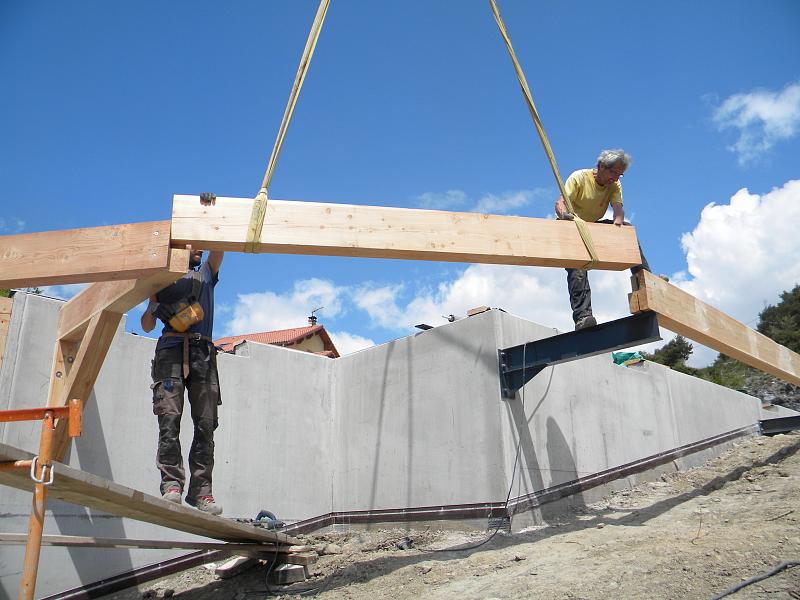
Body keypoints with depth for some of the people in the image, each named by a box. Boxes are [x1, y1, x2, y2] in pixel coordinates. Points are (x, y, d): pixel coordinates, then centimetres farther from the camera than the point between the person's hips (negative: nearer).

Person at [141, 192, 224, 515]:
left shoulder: (206, 273, 29)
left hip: (203, 351, 1)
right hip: (170, 349, -1)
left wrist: (213, 210, 4)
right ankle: (171, 482, -19)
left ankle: (201, 489, -9)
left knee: (206, 423, -7)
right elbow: (147, 325, 17)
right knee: (169, 417, -16)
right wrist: (155, 309, -4)